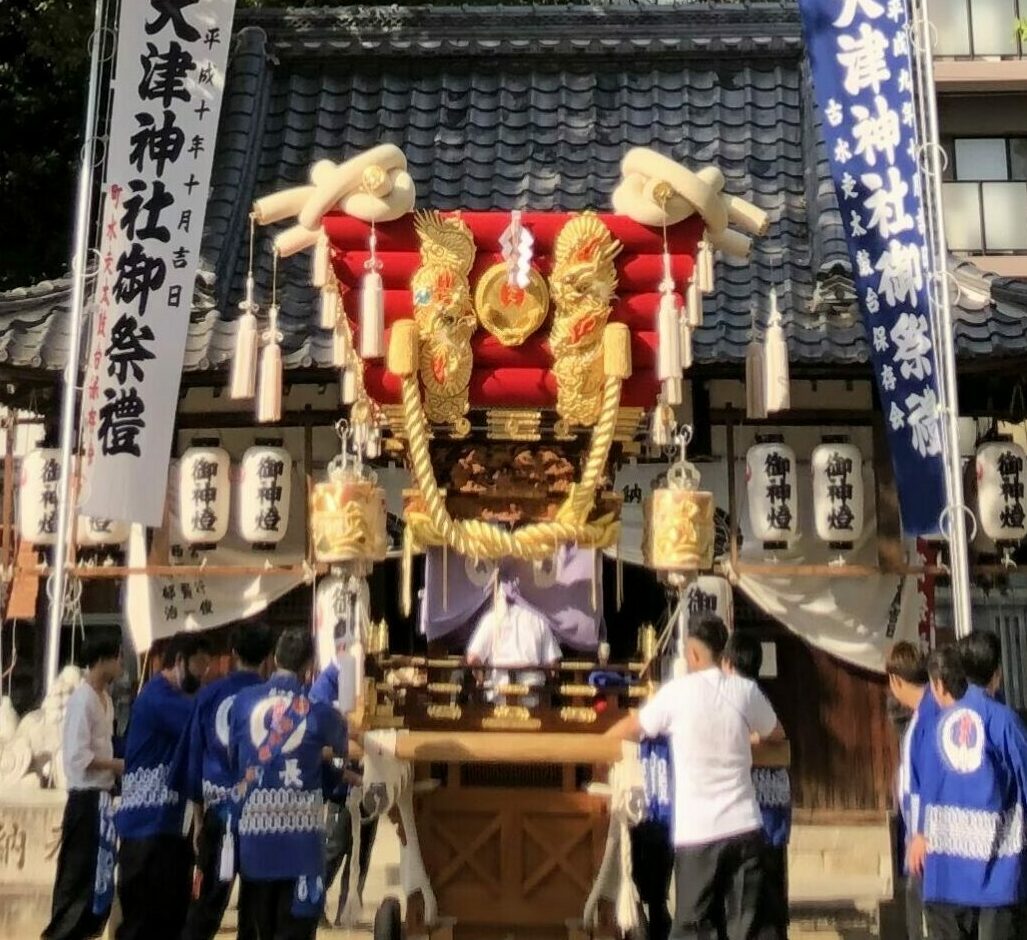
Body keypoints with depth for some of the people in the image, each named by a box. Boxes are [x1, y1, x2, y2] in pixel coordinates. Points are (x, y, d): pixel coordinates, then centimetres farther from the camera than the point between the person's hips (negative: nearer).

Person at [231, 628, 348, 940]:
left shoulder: (244, 700, 1)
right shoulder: (320, 709, -2)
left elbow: (233, 758, 9)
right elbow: (341, 747, 19)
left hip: (254, 834, 3)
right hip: (300, 837, -3)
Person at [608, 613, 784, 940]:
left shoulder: (677, 692, -5)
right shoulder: (745, 690, 2)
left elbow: (629, 730, 9)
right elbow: (776, 734, 21)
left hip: (697, 832, -2)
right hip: (744, 827, 3)